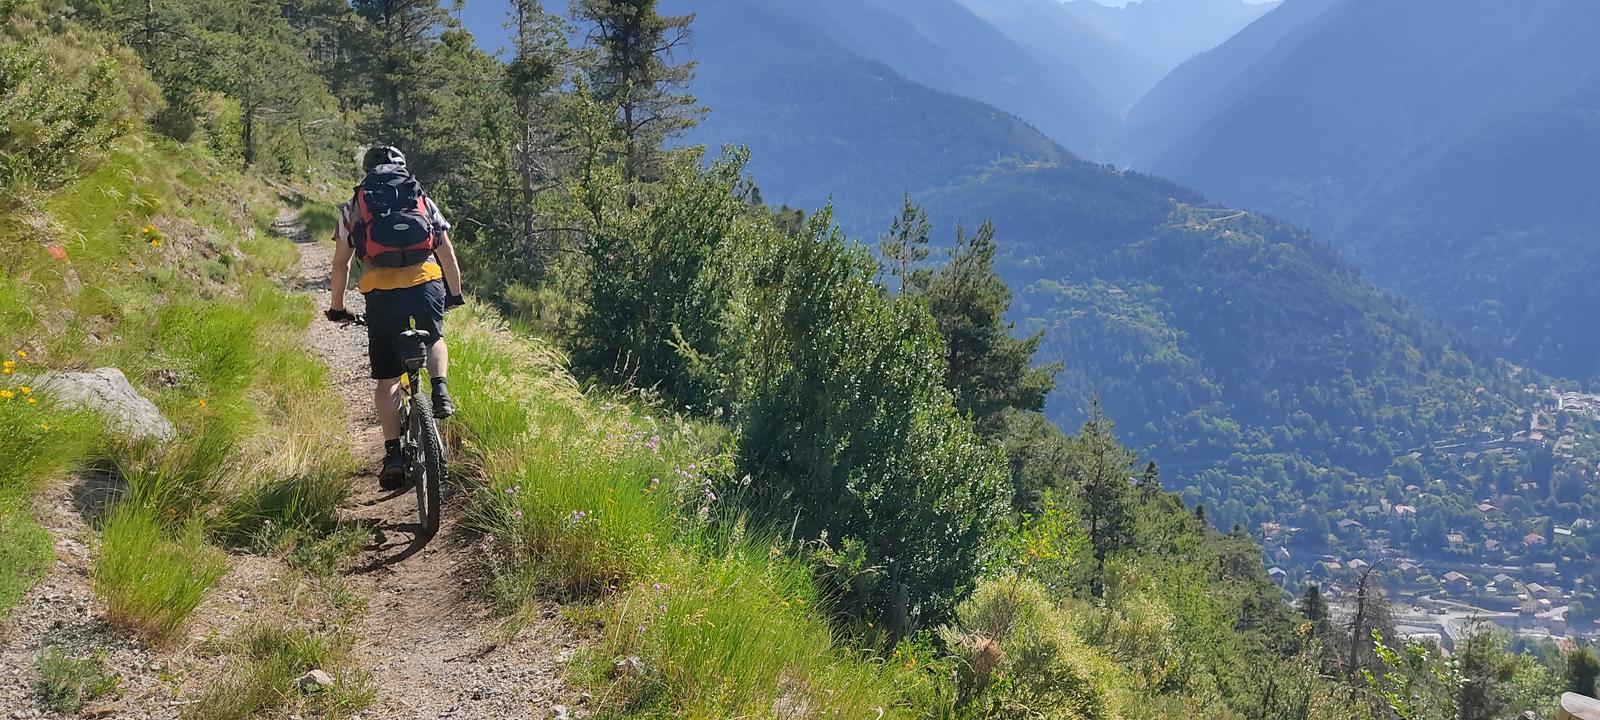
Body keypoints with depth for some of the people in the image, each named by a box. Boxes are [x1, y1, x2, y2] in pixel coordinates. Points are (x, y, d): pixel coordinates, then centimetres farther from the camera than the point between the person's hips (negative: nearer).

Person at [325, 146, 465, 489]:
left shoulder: (354, 206, 21)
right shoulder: (423, 200, 23)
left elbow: (340, 264, 19)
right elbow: (447, 253, 21)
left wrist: (337, 307, 30)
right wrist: (456, 294, 33)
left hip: (381, 289, -1)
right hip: (426, 281, 1)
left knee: (387, 379, 9)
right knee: (434, 339, 32)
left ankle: (393, 453, -1)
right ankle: (441, 390, 6)